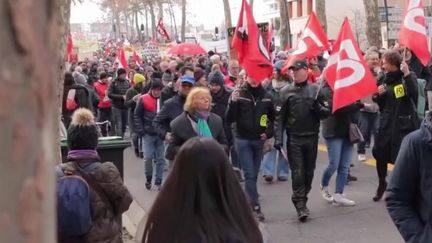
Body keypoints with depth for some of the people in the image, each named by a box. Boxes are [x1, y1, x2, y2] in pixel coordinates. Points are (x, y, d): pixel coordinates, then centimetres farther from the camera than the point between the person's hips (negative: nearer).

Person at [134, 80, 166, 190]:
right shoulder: (143, 99, -3)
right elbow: (137, 116, 0)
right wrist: (141, 131, -7)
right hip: (148, 134, -1)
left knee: (160, 159, 4)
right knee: (148, 157, -2)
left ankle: (158, 181, 15)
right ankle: (148, 178, 20)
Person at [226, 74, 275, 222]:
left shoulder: (266, 97, 3)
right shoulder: (239, 94, -5)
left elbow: (273, 118, 17)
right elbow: (229, 119, -10)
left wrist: (268, 133, 2)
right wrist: (233, 103, -25)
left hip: (259, 140, 3)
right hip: (243, 139, -3)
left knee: (254, 175, 10)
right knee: (249, 174, -7)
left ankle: (248, 203, 24)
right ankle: (256, 207, -5)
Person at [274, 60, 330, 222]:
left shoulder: (316, 90, 2)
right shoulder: (286, 91, 1)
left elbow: (326, 113, 3)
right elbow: (280, 117, -1)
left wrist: (318, 107, -19)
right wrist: (278, 137, -9)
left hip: (312, 137, 2)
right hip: (294, 138, -1)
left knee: (309, 171, 11)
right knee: (297, 172, -5)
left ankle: (302, 200, 26)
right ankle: (300, 205, -1)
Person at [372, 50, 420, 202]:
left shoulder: (408, 77, -7)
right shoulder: (385, 79, 8)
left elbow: (414, 94, -26)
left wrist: (407, 74, -30)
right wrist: (378, 95, -6)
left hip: (405, 124, -5)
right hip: (386, 123, 5)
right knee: (379, 153, 5)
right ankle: (382, 183, 29)